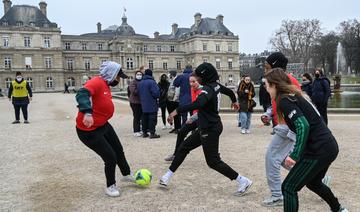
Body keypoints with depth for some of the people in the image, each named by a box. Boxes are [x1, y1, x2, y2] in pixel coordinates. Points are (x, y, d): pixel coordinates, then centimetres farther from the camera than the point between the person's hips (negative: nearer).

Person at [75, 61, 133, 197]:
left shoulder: (106, 85, 5)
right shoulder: (97, 82, -24)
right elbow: (82, 94, -41)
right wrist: (87, 113, -55)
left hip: (103, 126, 10)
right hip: (88, 130, -10)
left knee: (119, 150, 21)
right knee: (111, 157, -4)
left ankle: (127, 174, 46)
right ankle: (110, 186, 22)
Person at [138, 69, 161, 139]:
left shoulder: (140, 83, 8)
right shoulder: (152, 82, -15)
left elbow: (139, 93, 13)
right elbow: (156, 93, -20)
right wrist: (157, 96, 0)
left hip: (144, 105, 7)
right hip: (152, 105, -7)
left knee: (145, 118, 13)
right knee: (152, 119, -2)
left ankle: (144, 132, 19)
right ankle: (152, 133, -2)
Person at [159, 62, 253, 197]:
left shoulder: (208, 89, -22)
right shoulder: (216, 85, 5)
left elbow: (197, 104, -40)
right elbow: (230, 91, 24)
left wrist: (177, 111, -39)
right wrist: (234, 101, 46)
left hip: (210, 129, -10)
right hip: (206, 127, 10)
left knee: (213, 161, -1)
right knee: (183, 148, 13)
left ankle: (243, 181, 8)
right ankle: (167, 177, 23)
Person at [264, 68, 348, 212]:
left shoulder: (285, 101, -13)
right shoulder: (294, 96, 14)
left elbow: (303, 126, -25)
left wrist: (295, 155, -27)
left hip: (318, 150, -10)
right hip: (329, 146, 10)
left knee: (288, 188, -2)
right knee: (313, 182, 32)